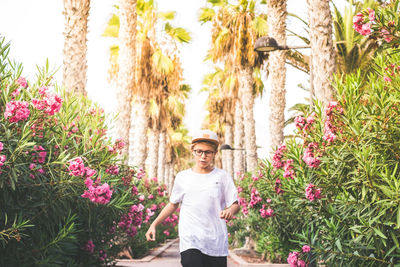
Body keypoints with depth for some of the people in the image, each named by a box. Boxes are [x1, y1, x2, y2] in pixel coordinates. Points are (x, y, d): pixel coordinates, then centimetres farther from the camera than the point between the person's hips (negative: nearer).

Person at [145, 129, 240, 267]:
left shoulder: (223, 177, 6)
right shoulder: (182, 177, 9)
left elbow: (235, 204, 4)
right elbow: (173, 204, 21)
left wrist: (230, 211, -19)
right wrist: (154, 224, 16)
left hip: (216, 242, 1)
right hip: (190, 241, 0)